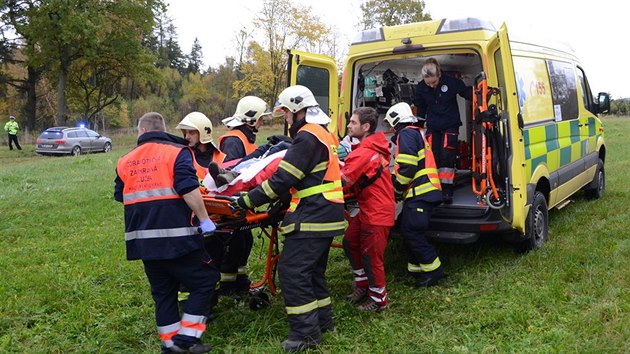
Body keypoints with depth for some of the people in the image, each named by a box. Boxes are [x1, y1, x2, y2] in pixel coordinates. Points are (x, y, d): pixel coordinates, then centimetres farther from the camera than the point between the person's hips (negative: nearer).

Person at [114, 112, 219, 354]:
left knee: (163, 293, 17)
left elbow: (120, 196, 20)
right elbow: (189, 190, -17)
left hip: (143, 240, 6)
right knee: (204, 282, 7)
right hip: (176, 237, -6)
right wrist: (204, 219, -11)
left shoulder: (125, 161, 13)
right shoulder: (176, 152, -4)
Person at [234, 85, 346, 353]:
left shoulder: (307, 136, -15)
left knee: (291, 270, -8)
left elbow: (282, 180, -18)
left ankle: (306, 332, -3)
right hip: (327, 215, 11)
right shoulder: (324, 133, 17)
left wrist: (247, 200, -12)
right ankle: (322, 320, 27)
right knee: (312, 269, 18)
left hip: (313, 217, -11)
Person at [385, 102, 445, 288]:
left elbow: (407, 167, -17)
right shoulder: (416, 134, 27)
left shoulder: (406, 134, -6)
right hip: (421, 192, 10)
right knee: (408, 231, 12)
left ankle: (433, 270, -4)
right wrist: (400, 191, 22)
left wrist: (396, 190, -7)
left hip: (419, 193, -10)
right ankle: (416, 268, 18)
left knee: (412, 232, -10)